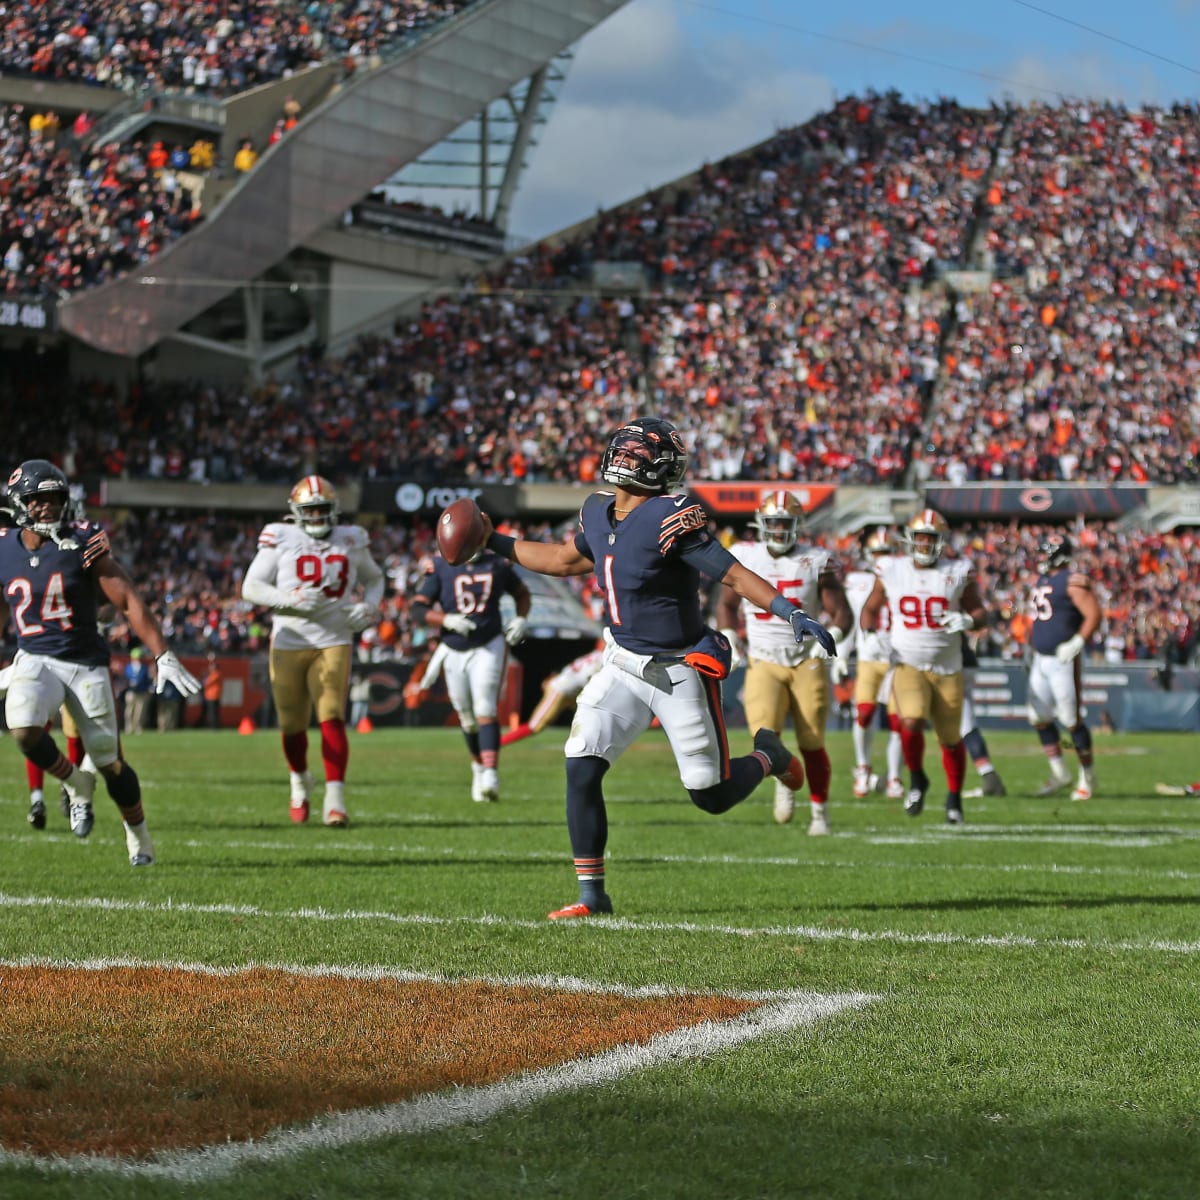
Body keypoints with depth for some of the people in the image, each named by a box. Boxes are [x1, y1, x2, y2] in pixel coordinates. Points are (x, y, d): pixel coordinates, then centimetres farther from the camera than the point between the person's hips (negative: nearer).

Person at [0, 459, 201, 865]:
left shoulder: (84, 543, -10)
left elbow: (129, 601, -10)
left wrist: (163, 657, -16)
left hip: (86, 663, -2)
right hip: (34, 660, 2)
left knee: (110, 763, 2)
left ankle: (138, 836, 27)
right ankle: (77, 785, 3)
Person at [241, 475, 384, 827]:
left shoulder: (351, 541, 5)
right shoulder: (281, 539, -3)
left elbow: (374, 578, 23)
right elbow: (251, 587, -4)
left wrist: (369, 606, 1)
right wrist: (292, 600, -19)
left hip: (334, 642, 0)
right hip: (289, 643, 0)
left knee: (332, 717, -15)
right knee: (292, 724, 7)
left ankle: (334, 800, -18)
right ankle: (300, 781, 37)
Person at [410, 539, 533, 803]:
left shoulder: (498, 564, 0)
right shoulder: (440, 566, -5)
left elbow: (522, 594, 18)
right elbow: (418, 610, -9)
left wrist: (521, 619, -1)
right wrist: (447, 620, -25)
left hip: (488, 647, -1)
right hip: (454, 651, 1)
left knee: (485, 711, -15)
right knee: (468, 719, 11)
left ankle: (490, 776, -24)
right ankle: (479, 766, 33)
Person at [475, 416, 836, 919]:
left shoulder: (672, 518, -21)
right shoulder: (598, 512, 2)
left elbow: (734, 574, -23)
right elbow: (567, 560, 22)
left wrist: (792, 612, -35)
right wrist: (497, 543, 22)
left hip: (680, 669, -6)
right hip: (623, 665, 6)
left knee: (711, 797, 1)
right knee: (581, 771, -9)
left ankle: (767, 756, 36)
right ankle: (592, 895, 0)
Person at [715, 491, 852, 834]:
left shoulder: (815, 561, -4)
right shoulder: (744, 558, 1)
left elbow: (842, 613, -2)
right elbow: (727, 604, 16)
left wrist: (831, 638, -23)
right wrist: (730, 638, 0)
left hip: (806, 662, 0)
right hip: (763, 663, 0)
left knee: (811, 744, 3)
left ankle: (820, 811, 22)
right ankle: (783, 781, 15)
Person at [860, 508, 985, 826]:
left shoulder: (958, 573, -1)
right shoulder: (891, 570, 0)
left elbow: (978, 611, 7)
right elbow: (871, 609, 12)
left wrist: (968, 621, -15)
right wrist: (871, 633, -6)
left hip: (947, 668, 1)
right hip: (908, 665, -1)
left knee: (951, 739, 8)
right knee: (911, 722, -25)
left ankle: (954, 797, 30)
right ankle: (916, 780, 3)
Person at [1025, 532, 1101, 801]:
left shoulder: (1072, 582, -13)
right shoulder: (1042, 581, 14)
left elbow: (1093, 615, -20)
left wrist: (1077, 643, -25)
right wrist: (1031, 649, 22)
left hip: (1062, 661, -9)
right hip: (1040, 660, 9)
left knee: (1072, 720, -3)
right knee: (1039, 718, 9)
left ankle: (1087, 776, 11)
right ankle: (1059, 774, 20)